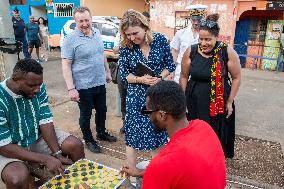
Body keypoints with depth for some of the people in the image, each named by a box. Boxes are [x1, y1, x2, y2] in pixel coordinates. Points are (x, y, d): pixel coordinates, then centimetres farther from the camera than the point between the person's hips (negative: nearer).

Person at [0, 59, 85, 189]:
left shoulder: (38, 88, -13)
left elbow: (45, 120, -11)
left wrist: (57, 153, -21)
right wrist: (46, 159, -30)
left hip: (38, 137, 5)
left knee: (76, 145, -12)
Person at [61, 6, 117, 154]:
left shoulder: (97, 33, 4)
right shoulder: (70, 39, -15)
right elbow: (66, 65, -17)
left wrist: (107, 72, 17)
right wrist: (71, 88, -21)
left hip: (100, 83, 6)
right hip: (83, 86, -6)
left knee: (102, 110, 20)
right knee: (86, 114, 11)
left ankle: (101, 133, 43)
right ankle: (88, 140, 32)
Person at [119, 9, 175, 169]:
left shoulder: (160, 40, -7)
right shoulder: (126, 47, -8)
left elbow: (170, 65, 1)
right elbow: (124, 74, -2)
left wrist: (159, 77, -17)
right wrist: (141, 79, -19)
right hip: (136, 96, 0)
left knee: (157, 134, 13)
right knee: (133, 136, 6)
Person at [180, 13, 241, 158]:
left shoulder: (228, 52, -10)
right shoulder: (191, 52, -6)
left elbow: (236, 78, -1)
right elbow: (184, 76, 4)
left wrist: (229, 102, -2)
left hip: (219, 103, -1)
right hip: (195, 102, 1)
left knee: (217, 135, 12)